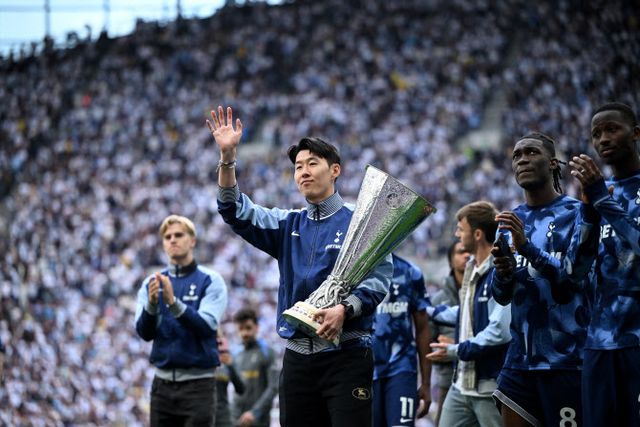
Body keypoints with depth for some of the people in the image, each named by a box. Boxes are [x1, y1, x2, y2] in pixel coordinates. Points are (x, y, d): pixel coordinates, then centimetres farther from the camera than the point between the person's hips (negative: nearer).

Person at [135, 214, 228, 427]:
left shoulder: (210, 280, -1)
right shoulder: (152, 282, 10)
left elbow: (207, 325, -14)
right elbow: (144, 332, 0)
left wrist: (173, 302, -26)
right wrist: (152, 304, -19)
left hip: (198, 382, -4)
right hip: (163, 382, 4)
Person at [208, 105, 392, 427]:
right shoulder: (289, 225, 15)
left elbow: (379, 279, -9)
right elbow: (236, 213, 2)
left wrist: (345, 310, -27)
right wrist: (227, 156, -10)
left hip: (347, 355, -5)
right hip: (298, 356, 5)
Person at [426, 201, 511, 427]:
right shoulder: (472, 267, 12)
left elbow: (500, 331, -25)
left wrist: (457, 350, -16)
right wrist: (430, 311, 36)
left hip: (491, 386, -10)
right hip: (462, 384, 10)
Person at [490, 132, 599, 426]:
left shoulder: (577, 214, -3)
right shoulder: (512, 220, 14)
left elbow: (574, 276, -13)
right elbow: (501, 296, 13)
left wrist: (527, 247, -23)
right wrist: (503, 272, -8)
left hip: (566, 359, -5)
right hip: (521, 358, 6)